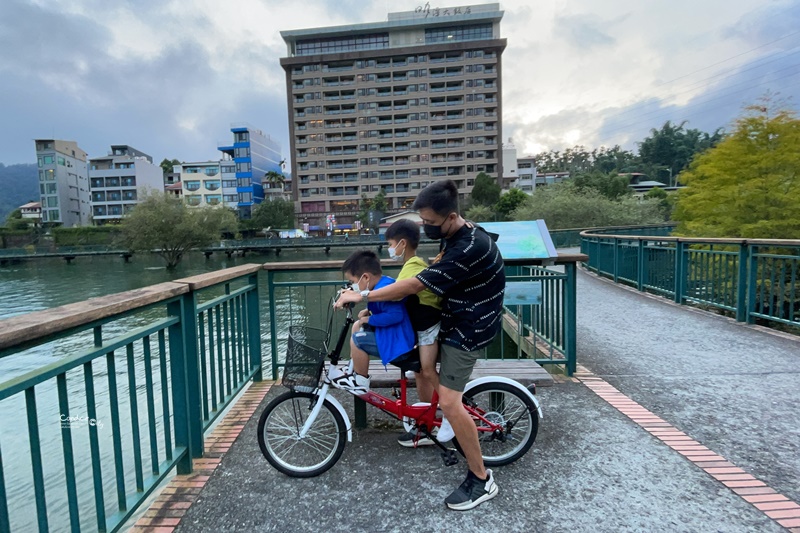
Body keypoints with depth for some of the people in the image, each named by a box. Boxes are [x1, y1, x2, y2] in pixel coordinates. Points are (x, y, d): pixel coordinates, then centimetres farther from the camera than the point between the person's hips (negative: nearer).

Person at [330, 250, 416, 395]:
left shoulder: (384, 289, -25)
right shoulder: (385, 282, 6)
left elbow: (395, 315, -35)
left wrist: (369, 319, -22)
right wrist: (369, 312, 3)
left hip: (395, 343, -11)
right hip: (393, 336, 11)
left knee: (357, 339, -16)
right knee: (357, 326, 17)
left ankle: (361, 383, 4)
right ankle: (353, 373, 23)